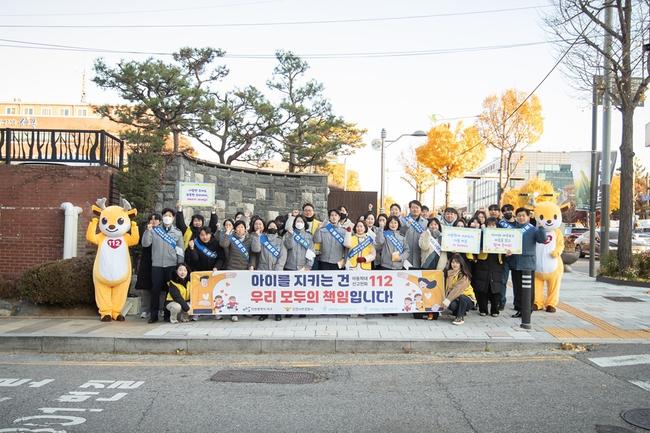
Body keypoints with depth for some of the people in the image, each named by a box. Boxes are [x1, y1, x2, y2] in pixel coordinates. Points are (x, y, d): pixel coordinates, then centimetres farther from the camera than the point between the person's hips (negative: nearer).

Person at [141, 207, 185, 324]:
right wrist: (148, 230, -12)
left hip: (172, 265, 0)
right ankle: (153, 315, 5)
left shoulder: (178, 233, 8)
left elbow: (181, 251, 6)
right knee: (155, 290, -1)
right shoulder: (155, 230, 8)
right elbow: (145, 244, -1)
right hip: (156, 265, 0)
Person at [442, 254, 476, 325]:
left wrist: (448, 300, -40)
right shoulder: (448, 273, 0)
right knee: (452, 305, -31)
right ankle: (461, 312, 4)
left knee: (462, 297, -38)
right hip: (455, 298, 3)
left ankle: (460, 317, -16)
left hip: (468, 300, -3)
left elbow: (457, 289, -32)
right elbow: (446, 288, -8)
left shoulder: (464, 276, -19)